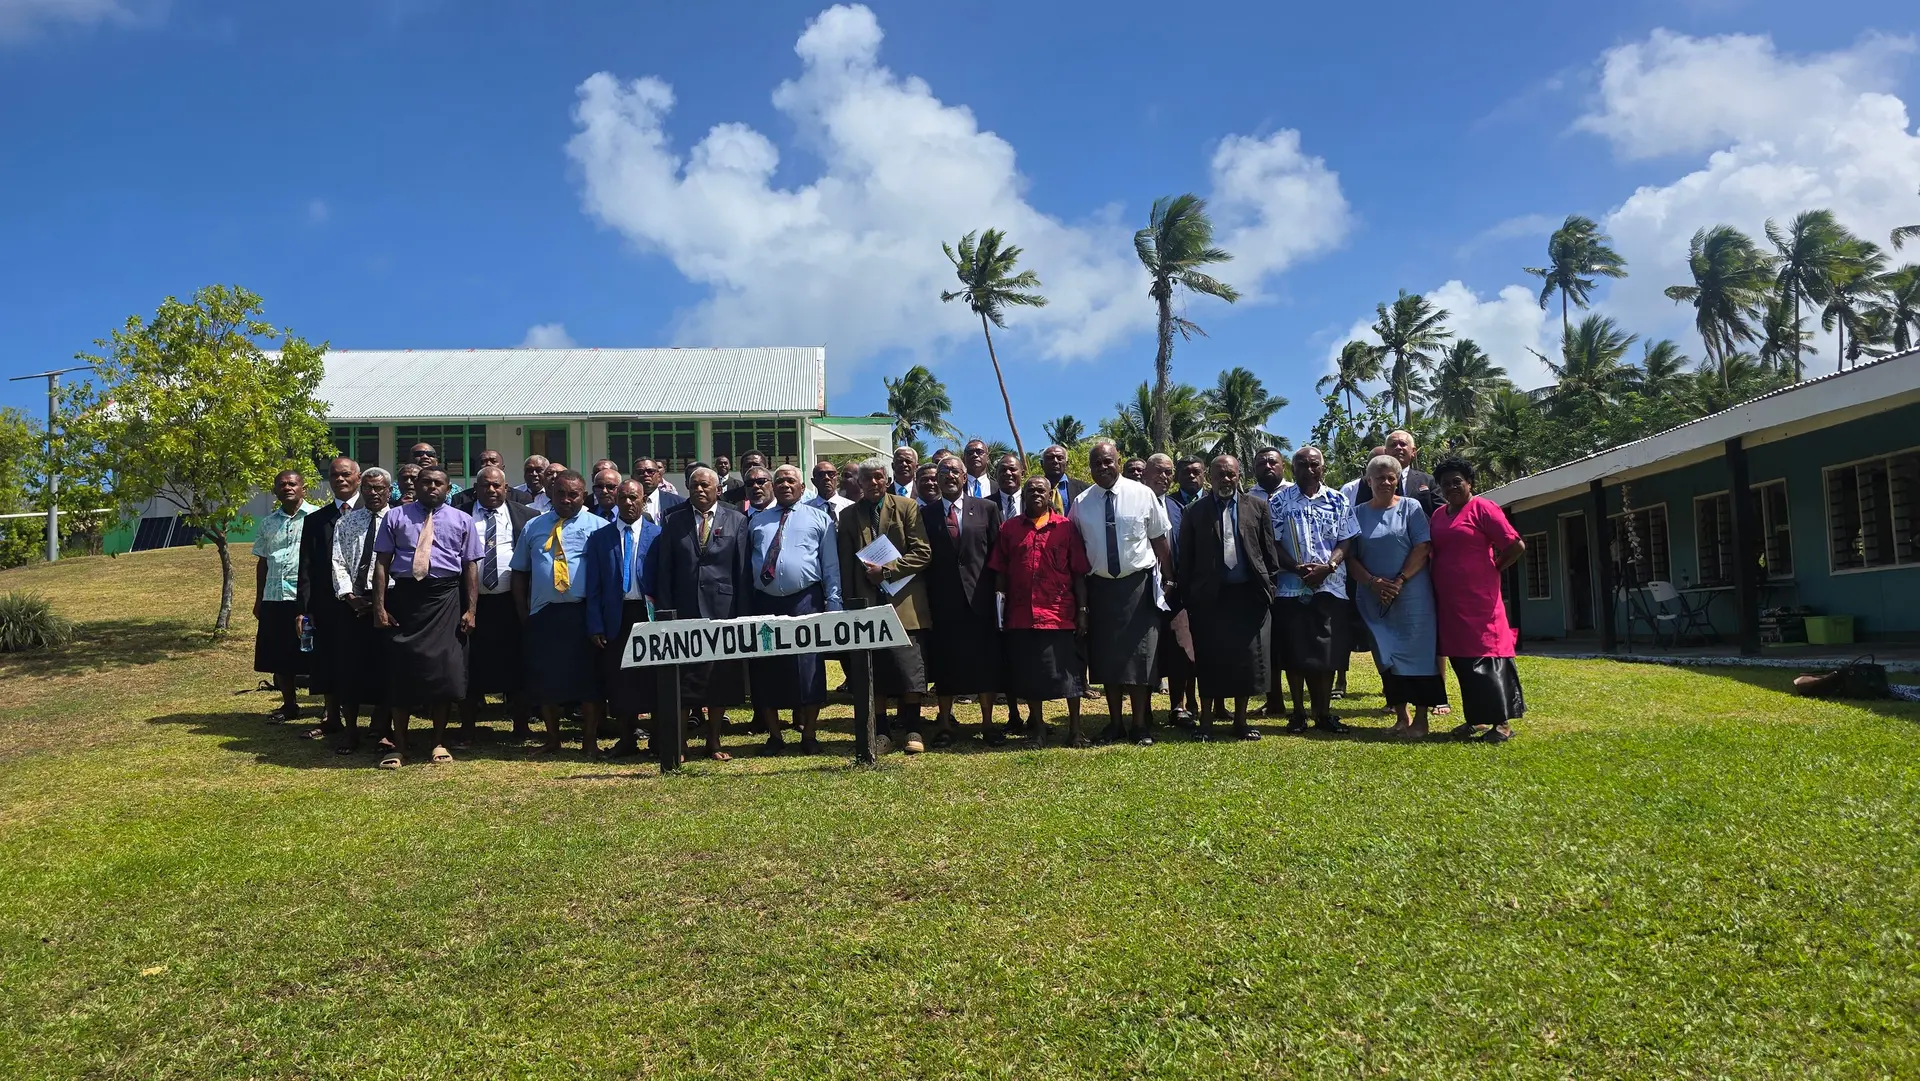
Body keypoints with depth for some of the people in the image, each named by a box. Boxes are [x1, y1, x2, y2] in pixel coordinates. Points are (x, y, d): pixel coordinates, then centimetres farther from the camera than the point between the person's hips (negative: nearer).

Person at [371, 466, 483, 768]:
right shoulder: (395, 518, 9)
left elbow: (471, 566, 5)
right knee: (401, 670, 3)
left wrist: (470, 610, -3)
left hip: (446, 599, 0)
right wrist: (380, 607, -4)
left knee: (444, 669, 0)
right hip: (405, 597, 0)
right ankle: (399, 745, 14)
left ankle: (439, 743, 16)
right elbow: (382, 562, 5)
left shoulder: (462, 521, 9)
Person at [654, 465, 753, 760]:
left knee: (721, 679, 6)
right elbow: (664, 570, 5)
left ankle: (714, 743, 18)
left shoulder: (736, 520, 5)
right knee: (682, 681, 0)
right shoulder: (673, 521, 7)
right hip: (684, 611, 0)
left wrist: (743, 615, -3)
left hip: (723, 610, 0)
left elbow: (744, 572, 2)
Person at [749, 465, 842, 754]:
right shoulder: (756, 521, 17)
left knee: (809, 670, -2)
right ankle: (774, 735, 17)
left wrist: (833, 605, -4)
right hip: (765, 603, 3)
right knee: (766, 671, 5)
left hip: (805, 601, -2)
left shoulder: (819, 519, 10)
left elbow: (831, 565, 4)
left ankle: (808, 735, 9)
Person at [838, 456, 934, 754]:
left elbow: (922, 552, -3)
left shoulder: (907, 507, 4)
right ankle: (880, 731, 11)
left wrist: (887, 570, -11)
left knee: (909, 667, -5)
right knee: (873, 672, 3)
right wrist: (850, 602, 3)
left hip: (902, 602, -2)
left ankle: (911, 730, 6)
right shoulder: (849, 515, 12)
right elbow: (845, 563, 11)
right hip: (866, 603, 2)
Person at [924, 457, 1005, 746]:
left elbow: (997, 551, 4)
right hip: (942, 600, 0)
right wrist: (928, 597, -5)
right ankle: (946, 725, 16)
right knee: (944, 665, 5)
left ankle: (987, 724, 16)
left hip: (979, 598, 0)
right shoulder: (926, 513, 6)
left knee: (985, 663, 4)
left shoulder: (986, 508, 6)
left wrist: (995, 589, -3)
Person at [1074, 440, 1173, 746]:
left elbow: (1160, 540, 1)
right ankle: (1115, 723, 18)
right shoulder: (1081, 503, 2)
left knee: (1140, 657, 0)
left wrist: (1168, 579, 1)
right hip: (1099, 587, 2)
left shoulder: (1143, 494, -4)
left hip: (1138, 585, -2)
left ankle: (1140, 726, 10)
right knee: (1106, 657, 7)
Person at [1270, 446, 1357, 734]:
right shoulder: (1280, 500, 3)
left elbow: (1344, 541, 4)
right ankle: (1298, 713, 12)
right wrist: (1298, 568, -15)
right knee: (1294, 652, 1)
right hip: (1291, 587, -1)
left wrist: (1328, 566, -13)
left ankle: (1324, 713, 12)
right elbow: (1272, 543, -1)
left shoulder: (1337, 500, 7)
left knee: (1328, 652, 2)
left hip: (1330, 586, 1)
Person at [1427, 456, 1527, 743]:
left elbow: (1517, 546, -11)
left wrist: (1493, 570, -4)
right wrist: (1436, 589, 10)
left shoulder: (1482, 508, -7)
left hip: (1479, 599, -7)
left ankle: (1502, 722, -1)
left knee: (1486, 655, -6)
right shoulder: (1438, 515, 14)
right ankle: (1476, 718, 19)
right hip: (1449, 602, 7)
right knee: (1461, 658, 10)